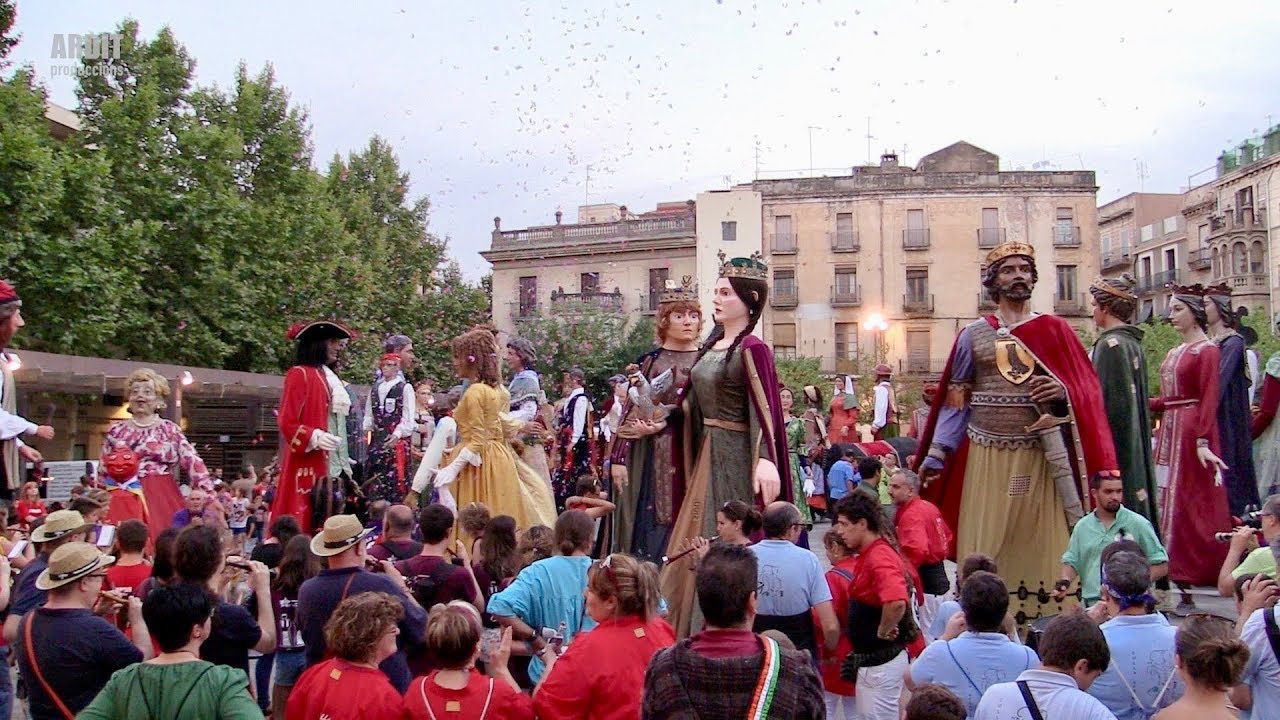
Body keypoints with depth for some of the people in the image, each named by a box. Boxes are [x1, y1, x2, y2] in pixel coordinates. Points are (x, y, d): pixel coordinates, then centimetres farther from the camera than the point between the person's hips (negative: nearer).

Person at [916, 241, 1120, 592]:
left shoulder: (1054, 330, 9)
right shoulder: (973, 335, 9)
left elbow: (1086, 391, 7)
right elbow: (955, 400, 6)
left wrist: (1063, 392, -15)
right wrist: (935, 454, -1)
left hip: (1042, 455, 0)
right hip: (987, 455, 0)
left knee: (1042, 546, 1)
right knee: (984, 549, 0)